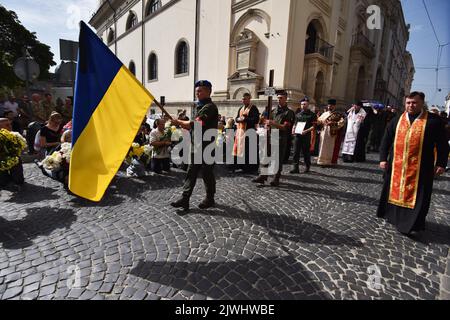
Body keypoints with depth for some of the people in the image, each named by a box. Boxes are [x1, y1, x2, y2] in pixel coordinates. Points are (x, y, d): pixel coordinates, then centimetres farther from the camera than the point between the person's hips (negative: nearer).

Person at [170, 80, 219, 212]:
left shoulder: (210, 107, -12)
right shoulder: (199, 107, 18)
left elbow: (197, 123, -22)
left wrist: (179, 122, -12)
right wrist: (182, 125, 5)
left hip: (205, 147, -9)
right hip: (196, 146, 9)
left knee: (207, 173, 4)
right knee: (191, 173, 6)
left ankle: (210, 199, 20)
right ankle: (185, 199, 11)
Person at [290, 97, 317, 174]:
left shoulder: (312, 115, 0)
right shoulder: (298, 114, 15)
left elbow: (314, 126, -6)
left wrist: (306, 131, -20)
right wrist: (293, 130, 1)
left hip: (306, 136, -4)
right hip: (297, 135, 4)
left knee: (306, 152, 5)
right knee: (296, 152, 0)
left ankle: (307, 167, 20)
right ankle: (295, 168, 4)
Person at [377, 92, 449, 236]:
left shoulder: (433, 120, 0)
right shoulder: (397, 120, 7)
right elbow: (386, 140, 8)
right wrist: (383, 158, 2)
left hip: (420, 168, -3)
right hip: (396, 166, 3)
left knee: (416, 195, 4)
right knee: (395, 191, 13)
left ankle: (411, 223, 15)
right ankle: (394, 215, 30)